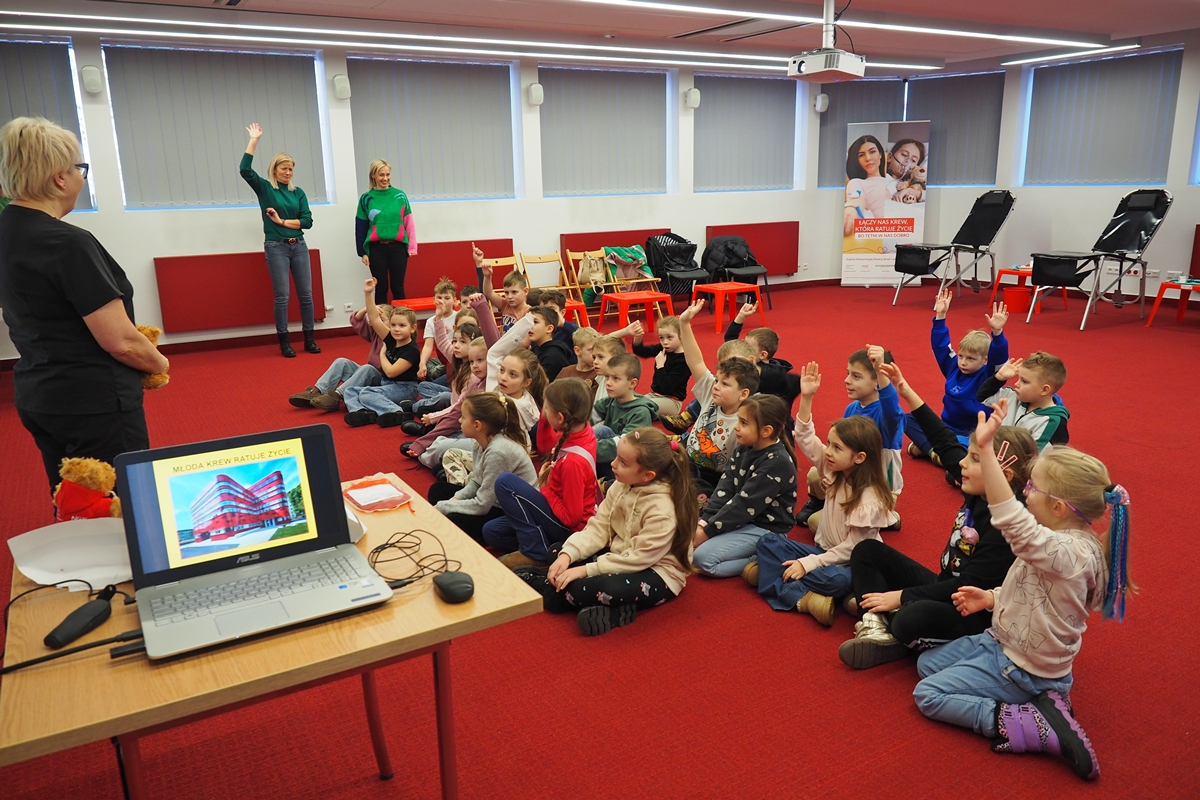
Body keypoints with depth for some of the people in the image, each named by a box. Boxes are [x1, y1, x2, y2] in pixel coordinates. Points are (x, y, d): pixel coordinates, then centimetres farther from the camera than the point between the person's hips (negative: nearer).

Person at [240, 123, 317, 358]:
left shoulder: (298, 192, 9)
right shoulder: (265, 188, 2)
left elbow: (307, 221, 2)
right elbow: (245, 170, -14)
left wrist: (283, 221, -8)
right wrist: (254, 141, -13)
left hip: (299, 246, 3)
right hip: (276, 247, -3)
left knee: (306, 294, 4)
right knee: (282, 296, -3)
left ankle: (310, 339, 12)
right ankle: (284, 342, 5)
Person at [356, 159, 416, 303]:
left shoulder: (400, 195, 3)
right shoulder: (366, 198, 2)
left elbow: (408, 222, 2)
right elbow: (360, 227, 5)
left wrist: (412, 246, -4)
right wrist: (362, 252, 1)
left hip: (397, 247, 0)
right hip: (376, 249, 0)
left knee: (398, 288, 5)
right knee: (381, 288, 7)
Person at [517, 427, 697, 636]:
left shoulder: (662, 510, -27)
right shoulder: (622, 487, -4)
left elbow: (639, 558, -27)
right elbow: (597, 528, -3)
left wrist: (586, 570, -27)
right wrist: (567, 554, -19)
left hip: (656, 572, -9)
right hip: (620, 554, 9)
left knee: (582, 588, -30)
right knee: (557, 552, 2)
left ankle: (543, 585, -3)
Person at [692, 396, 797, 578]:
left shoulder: (777, 463, -23)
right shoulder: (744, 449, 4)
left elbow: (745, 505, -24)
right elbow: (724, 489, 0)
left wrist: (707, 531, -20)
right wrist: (703, 521, -12)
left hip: (764, 529, -9)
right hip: (741, 520, 9)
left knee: (703, 557, -21)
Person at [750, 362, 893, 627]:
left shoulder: (870, 499, -21)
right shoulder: (833, 469, -3)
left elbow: (851, 548, -21)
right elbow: (805, 439, -6)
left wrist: (808, 563, -25)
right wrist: (806, 398, -16)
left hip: (851, 564, -7)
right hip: (825, 551, 7)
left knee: (836, 579, -40)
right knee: (768, 542, -8)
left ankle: (773, 574, -24)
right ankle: (802, 598, -23)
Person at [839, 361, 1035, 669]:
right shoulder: (977, 494, -4)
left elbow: (969, 586, -27)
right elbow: (946, 443, 7)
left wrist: (901, 596, -23)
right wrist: (907, 393, 5)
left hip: (972, 613, -9)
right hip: (945, 588, 9)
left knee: (911, 619, -39)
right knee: (867, 551, 5)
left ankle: (907, 643, -3)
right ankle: (877, 629, -11)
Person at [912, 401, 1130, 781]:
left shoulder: (1069, 553, -33)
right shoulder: (1068, 542, -2)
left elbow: (1014, 524, -52)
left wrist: (986, 449, -58)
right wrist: (993, 598, -3)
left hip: (1022, 670, -10)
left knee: (928, 695, -5)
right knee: (927, 663, 16)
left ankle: (1038, 728, -8)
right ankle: (1038, 702, 7)